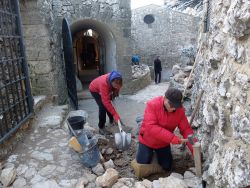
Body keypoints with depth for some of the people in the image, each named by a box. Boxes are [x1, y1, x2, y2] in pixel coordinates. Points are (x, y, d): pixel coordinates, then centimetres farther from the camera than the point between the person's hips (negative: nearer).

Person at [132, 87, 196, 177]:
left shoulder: (180, 110, -17)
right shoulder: (152, 104, -30)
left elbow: (186, 129, -15)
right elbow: (150, 127, -36)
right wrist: (171, 137, -42)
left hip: (164, 143, 3)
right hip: (147, 141, -3)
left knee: (167, 167, 12)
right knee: (142, 170, 1)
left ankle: (157, 152, 37)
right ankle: (150, 152, 29)